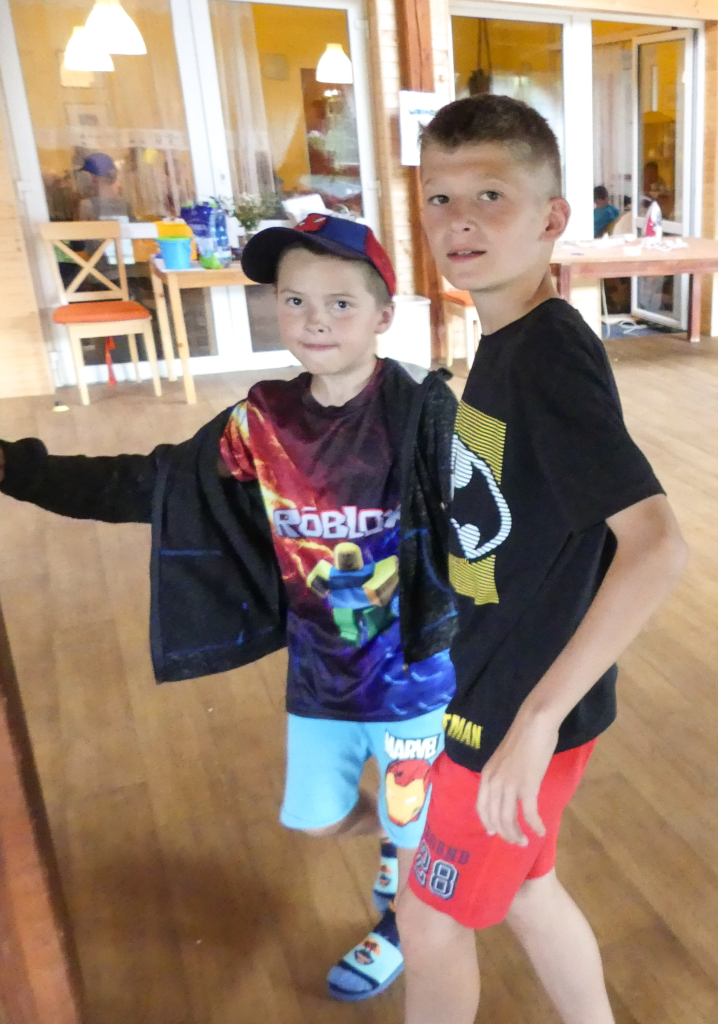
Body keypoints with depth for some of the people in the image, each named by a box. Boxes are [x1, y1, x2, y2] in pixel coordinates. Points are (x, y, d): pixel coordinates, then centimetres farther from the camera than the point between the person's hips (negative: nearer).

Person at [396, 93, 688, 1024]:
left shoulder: (551, 353, -24)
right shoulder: (505, 341, 2)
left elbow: (656, 542, -33)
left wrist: (537, 715, -34)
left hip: (517, 708, -8)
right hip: (491, 685, 8)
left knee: (429, 917, 16)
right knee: (524, 886, 27)